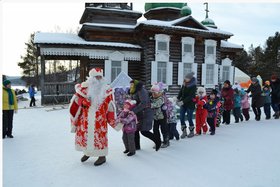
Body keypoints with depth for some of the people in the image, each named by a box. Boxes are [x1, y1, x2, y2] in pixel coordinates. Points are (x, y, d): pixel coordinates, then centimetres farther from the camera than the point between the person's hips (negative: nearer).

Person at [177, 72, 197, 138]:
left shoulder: (193, 86, -14)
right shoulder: (184, 84, 4)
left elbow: (191, 96, -20)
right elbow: (181, 92, 10)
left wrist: (183, 101, -26)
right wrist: (178, 98, -5)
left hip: (190, 104, -6)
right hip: (183, 104, 6)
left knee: (189, 118, 3)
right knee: (181, 117, 3)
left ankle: (191, 132, 24)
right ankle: (184, 132, 16)